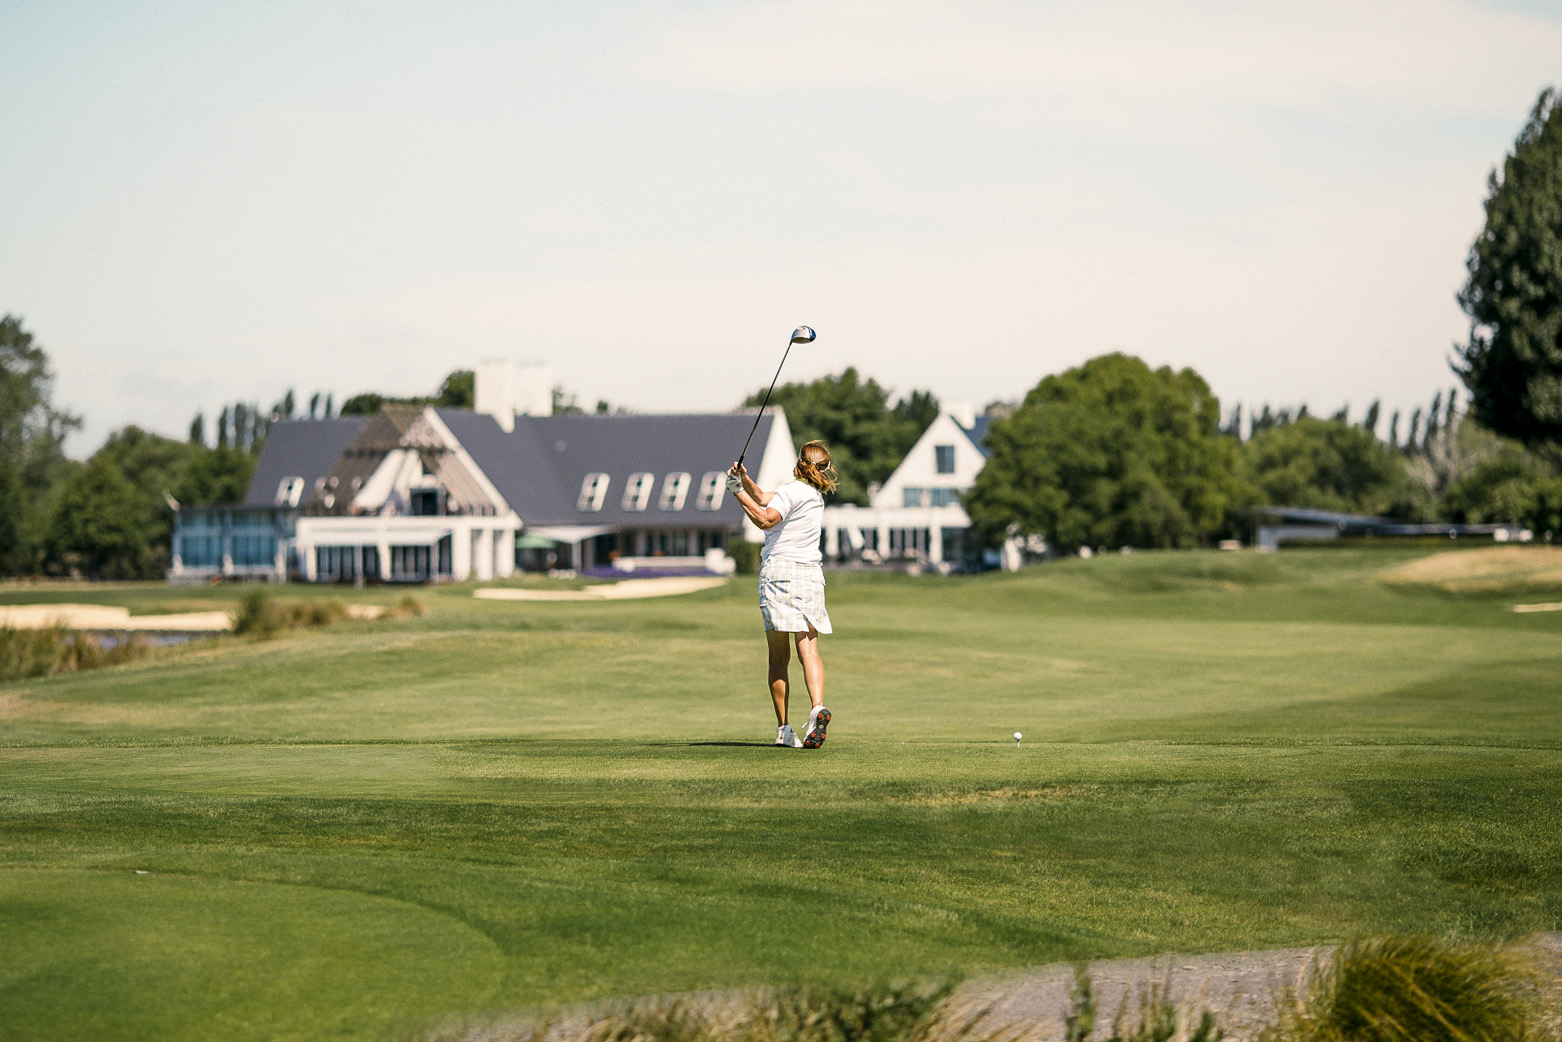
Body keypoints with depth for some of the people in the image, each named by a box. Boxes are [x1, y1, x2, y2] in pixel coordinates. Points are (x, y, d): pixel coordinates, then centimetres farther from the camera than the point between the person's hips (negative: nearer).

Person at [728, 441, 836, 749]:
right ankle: (818, 708, -30)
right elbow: (764, 500, 18)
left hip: (779, 570, -5)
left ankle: (783, 729, 0)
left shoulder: (790, 492, -8)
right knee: (808, 648, -6)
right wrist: (744, 479, 5)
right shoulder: (815, 494, 15)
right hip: (810, 573, 5)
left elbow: (765, 519, -23)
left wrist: (738, 492, -15)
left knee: (778, 658, 0)